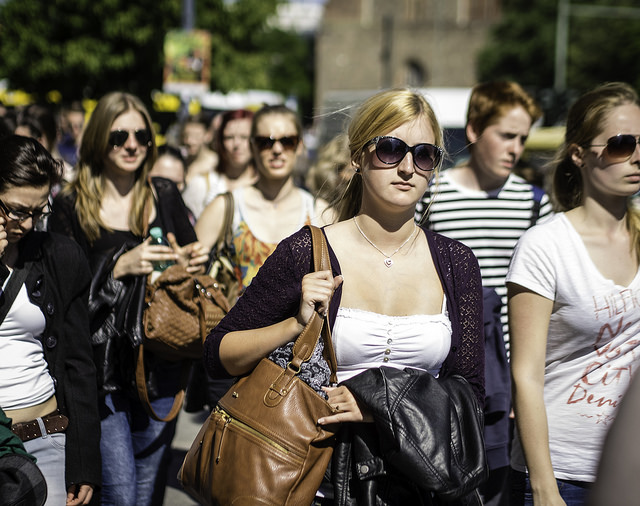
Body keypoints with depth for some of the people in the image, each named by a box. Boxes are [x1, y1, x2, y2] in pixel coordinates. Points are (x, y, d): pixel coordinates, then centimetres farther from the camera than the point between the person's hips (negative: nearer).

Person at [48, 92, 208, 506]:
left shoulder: (165, 196, 7)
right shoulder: (72, 207, -3)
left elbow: (191, 261, 16)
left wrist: (194, 261, -7)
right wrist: (120, 266, -20)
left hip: (160, 362, 3)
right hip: (102, 366, -3)